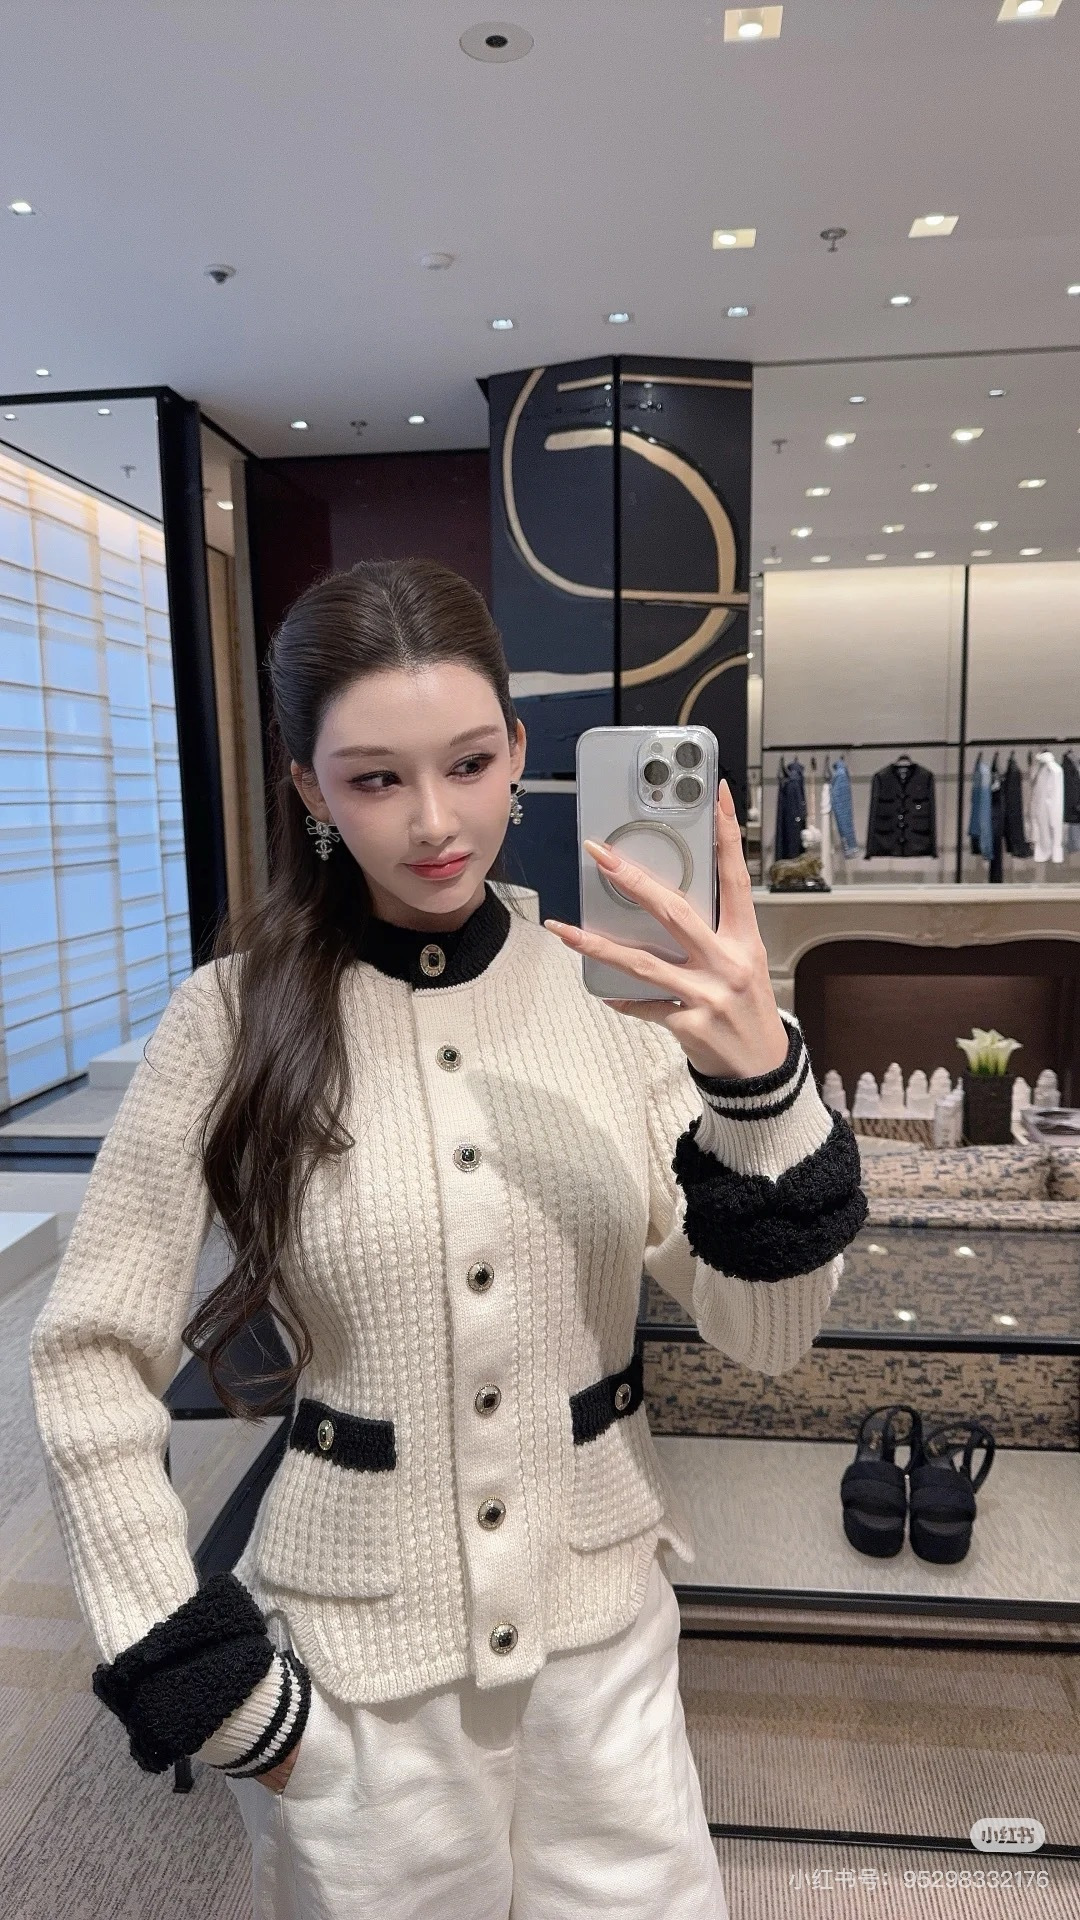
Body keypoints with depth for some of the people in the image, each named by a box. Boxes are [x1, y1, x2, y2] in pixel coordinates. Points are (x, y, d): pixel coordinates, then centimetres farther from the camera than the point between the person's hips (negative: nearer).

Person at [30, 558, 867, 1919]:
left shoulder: (613, 986, -10)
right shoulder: (237, 1014, -13)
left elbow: (763, 1336, -9)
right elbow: (90, 1358, -7)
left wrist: (761, 1076, -26)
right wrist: (202, 1682, -7)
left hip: (606, 1632, 2)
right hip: (350, 1664, -1)